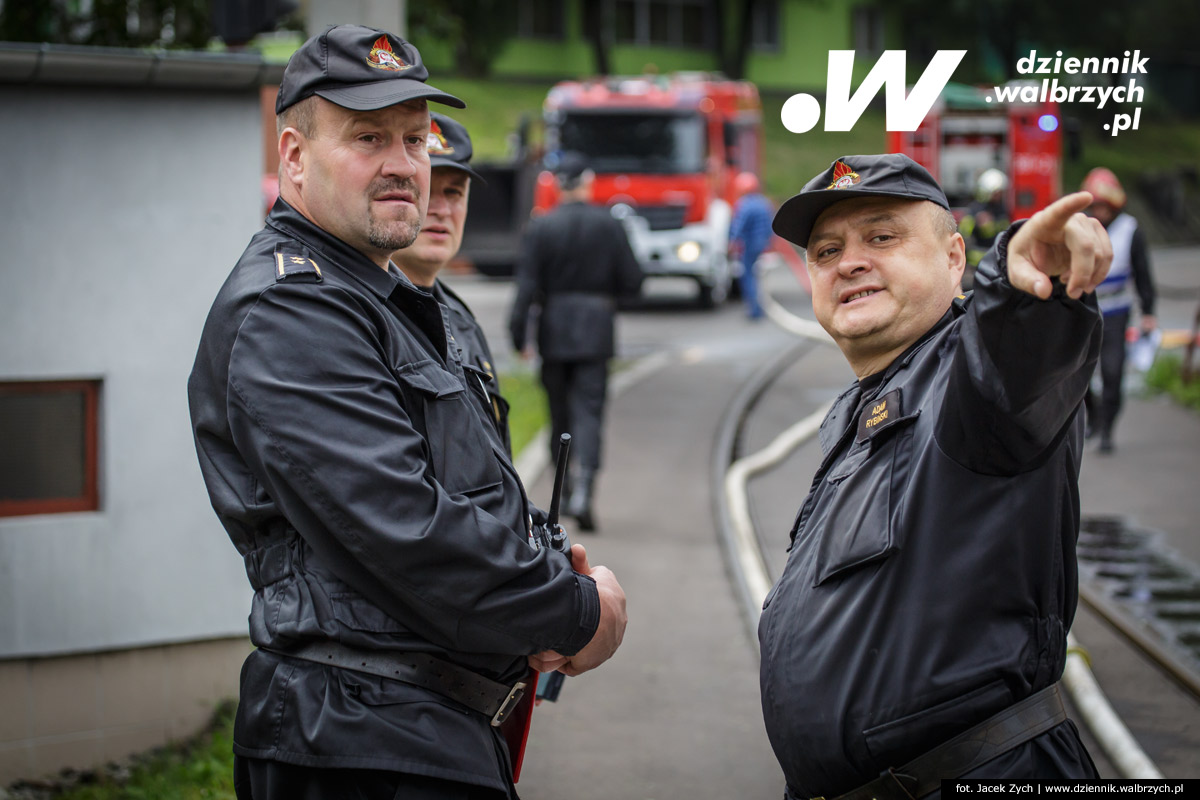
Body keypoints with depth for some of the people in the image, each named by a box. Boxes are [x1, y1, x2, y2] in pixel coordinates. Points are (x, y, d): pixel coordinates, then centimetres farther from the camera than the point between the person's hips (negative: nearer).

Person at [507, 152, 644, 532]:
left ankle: (565, 493, 21)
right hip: (595, 329, -1)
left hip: (554, 332, 1)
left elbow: (527, 284, -9)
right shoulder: (609, 226, -3)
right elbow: (632, 283, -2)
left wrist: (518, 332, -5)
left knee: (560, 414, 13)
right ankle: (582, 490, -21)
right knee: (588, 412, -4)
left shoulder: (541, 227, -4)